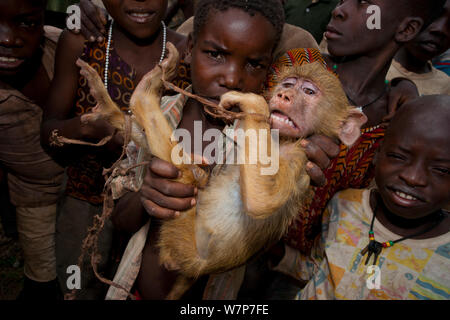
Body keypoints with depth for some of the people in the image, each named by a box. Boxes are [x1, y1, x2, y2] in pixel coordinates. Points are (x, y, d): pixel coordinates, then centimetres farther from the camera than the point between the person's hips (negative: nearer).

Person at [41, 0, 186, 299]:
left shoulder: (186, 52, -13)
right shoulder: (78, 42, -11)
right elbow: (48, 130, -7)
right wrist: (87, 127, -29)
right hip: (87, 196, 1)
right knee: (80, 288, 22)